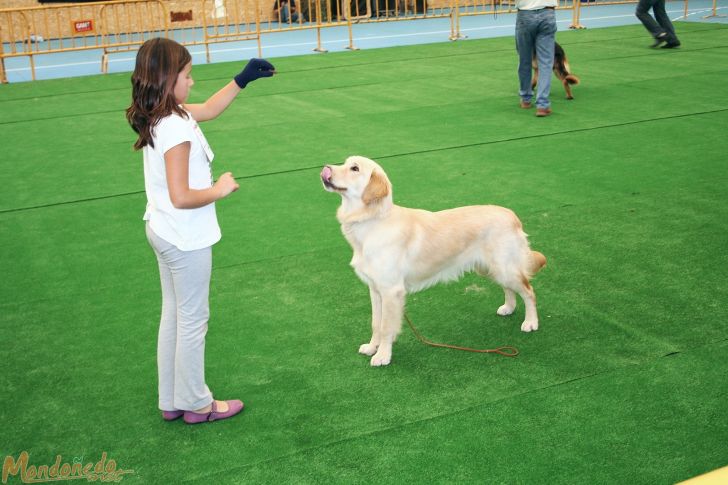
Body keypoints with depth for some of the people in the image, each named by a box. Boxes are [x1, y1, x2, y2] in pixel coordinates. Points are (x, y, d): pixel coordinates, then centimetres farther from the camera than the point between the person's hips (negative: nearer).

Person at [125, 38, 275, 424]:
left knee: (173, 315, 20)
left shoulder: (158, 118, 1)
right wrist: (220, 190, -14)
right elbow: (181, 197, -29)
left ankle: (171, 401, 33)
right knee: (193, 321, 7)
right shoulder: (176, 129, -26)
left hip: (162, 233, 9)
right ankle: (195, 403, 24)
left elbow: (207, 110, 18)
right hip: (187, 241, -9)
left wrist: (243, 79, 14)